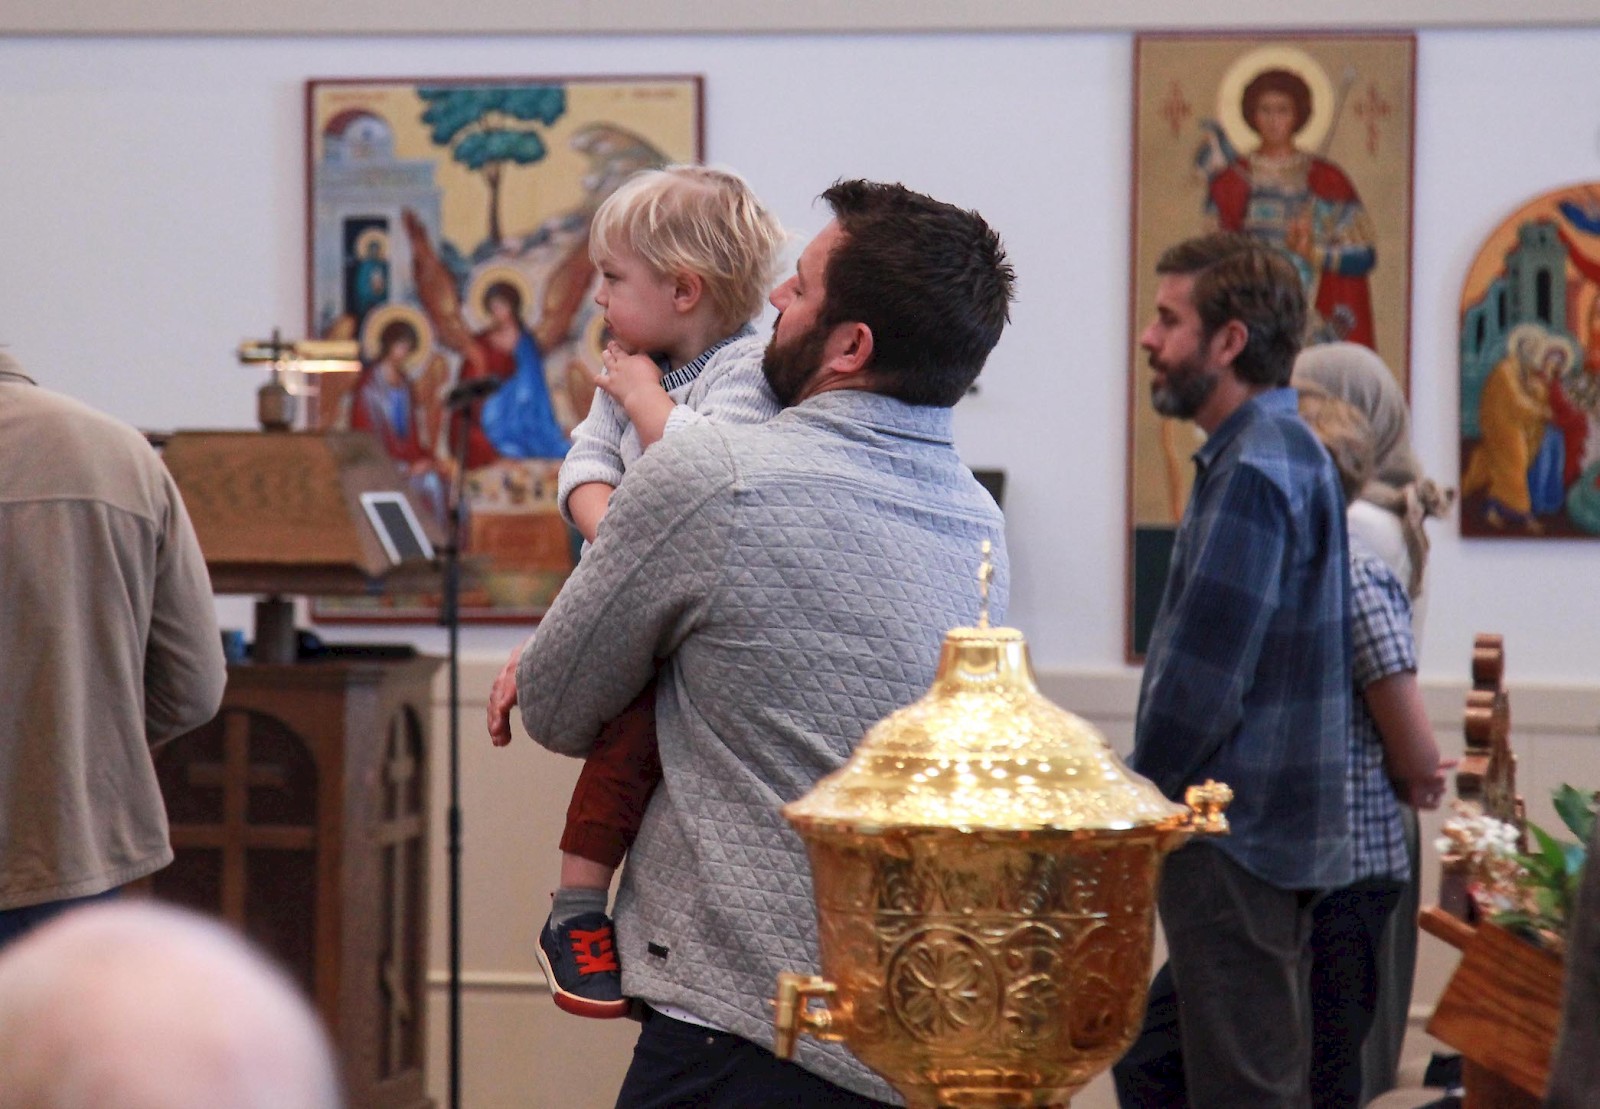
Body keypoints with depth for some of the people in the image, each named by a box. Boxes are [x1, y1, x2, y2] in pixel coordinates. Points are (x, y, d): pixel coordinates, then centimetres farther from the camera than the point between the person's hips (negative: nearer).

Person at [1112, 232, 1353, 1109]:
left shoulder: (1254, 471, -17)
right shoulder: (1289, 452, 16)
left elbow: (1200, 684, -21)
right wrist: (1144, 801, 16)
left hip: (1236, 845, -10)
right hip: (1268, 837, 10)